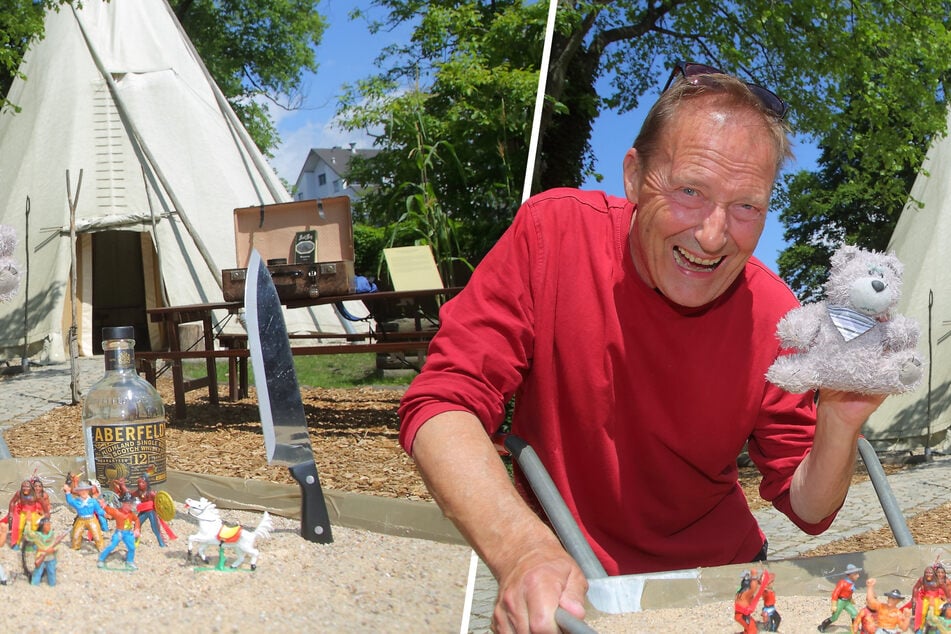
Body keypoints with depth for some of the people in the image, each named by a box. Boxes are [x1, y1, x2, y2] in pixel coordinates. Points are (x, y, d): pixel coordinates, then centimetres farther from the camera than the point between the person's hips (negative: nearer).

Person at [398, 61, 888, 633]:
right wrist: (524, 551, -36)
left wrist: (839, 425, -24)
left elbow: (808, 511, -3)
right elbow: (442, 404, -21)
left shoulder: (774, 318, -12)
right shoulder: (554, 232, -17)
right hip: (559, 587, -3)